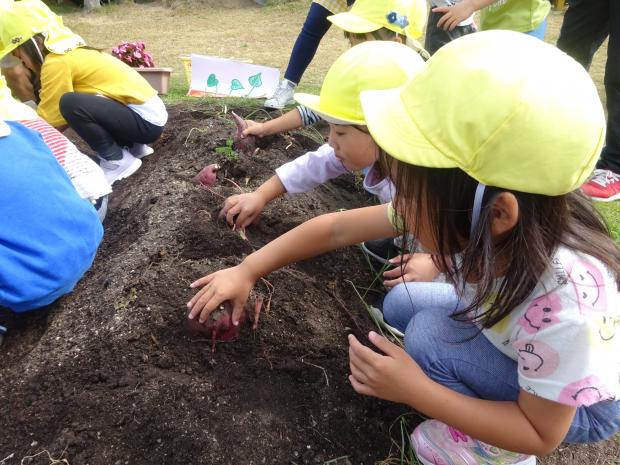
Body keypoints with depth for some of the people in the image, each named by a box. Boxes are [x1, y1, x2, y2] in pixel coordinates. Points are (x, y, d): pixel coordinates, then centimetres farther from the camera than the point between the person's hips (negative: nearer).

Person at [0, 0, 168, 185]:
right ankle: (132, 146, 16)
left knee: (70, 103, -25)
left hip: (147, 121, -10)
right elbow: (56, 118, 12)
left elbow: (46, 121, -10)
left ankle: (119, 160, -8)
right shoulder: (70, 52, 12)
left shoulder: (58, 62, -15)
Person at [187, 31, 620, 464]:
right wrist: (247, 271, -12)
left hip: (584, 403, -5)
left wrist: (414, 390, -33)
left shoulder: (563, 304, -42)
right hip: (510, 343, 6)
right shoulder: (469, 222, -25)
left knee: (431, 335, -26)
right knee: (403, 304, -3)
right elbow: (337, 228, -17)